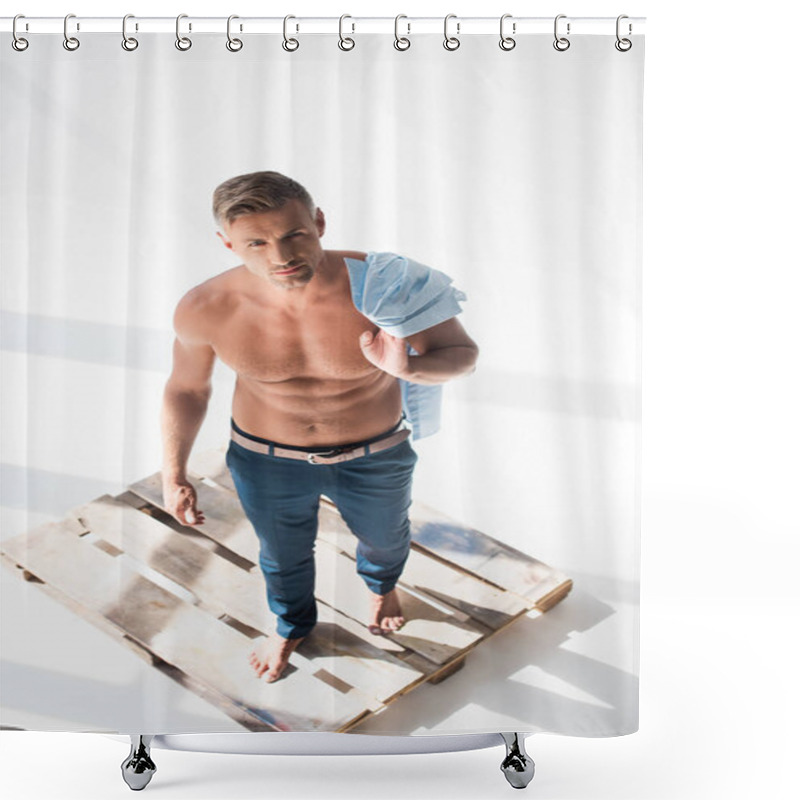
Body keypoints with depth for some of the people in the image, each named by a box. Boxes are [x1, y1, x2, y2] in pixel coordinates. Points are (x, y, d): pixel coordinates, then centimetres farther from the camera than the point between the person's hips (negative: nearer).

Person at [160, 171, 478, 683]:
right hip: (266, 460, 1)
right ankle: (293, 626, 63)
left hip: (375, 455, 0)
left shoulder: (384, 286, -33)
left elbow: (464, 353, -20)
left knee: (384, 536, 30)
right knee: (283, 555, 27)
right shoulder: (205, 310, -26)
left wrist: (409, 368, -42)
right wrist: (173, 476, 0)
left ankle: (382, 584, 69)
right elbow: (187, 387, -6)